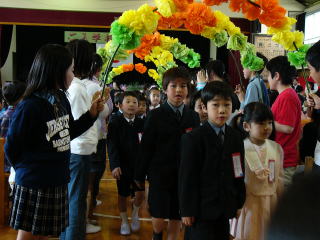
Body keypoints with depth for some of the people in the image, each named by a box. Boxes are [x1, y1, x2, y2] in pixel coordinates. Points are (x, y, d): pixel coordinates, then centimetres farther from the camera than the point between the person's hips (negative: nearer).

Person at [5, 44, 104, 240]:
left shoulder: (62, 99, 2)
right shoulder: (30, 106, -22)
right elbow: (11, 148, -13)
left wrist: (91, 114, 6)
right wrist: (29, 170, 1)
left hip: (57, 182, 7)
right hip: (33, 185, -7)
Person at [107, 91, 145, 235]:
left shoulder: (141, 123, 0)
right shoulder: (115, 123, -8)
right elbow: (112, 146, -13)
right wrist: (114, 165, -22)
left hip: (139, 164, 2)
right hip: (122, 165, -2)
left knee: (140, 193, -3)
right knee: (123, 194, 11)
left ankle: (135, 213, 29)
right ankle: (124, 221, 32)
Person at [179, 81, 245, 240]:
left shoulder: (236, 138, 6)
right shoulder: (192, 139, -11)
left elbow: (238, 172, 10)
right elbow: (187, 177, -11)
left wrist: (239, 202, 9)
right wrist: (187, 210, -11)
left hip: (226, 208, 5)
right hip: (202, 209, -5)